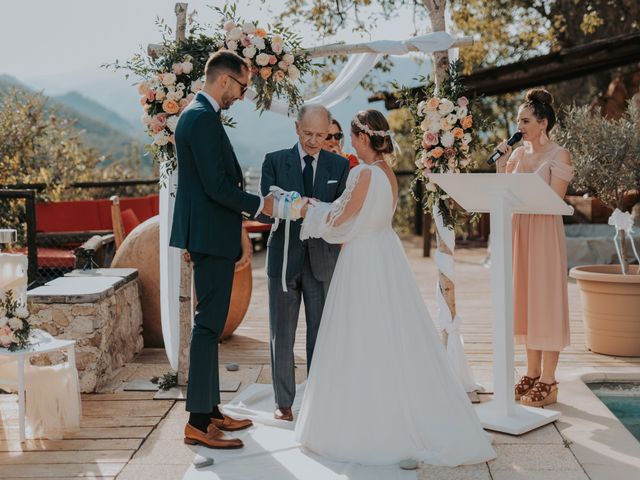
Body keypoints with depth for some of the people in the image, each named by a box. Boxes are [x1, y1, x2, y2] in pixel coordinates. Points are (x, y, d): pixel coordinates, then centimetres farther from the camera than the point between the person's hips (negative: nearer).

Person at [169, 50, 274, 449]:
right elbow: (217, 185, -22)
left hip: (208, 234, 11)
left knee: (211, 323, 14)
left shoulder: (196, 115, 16)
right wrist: (259, 204, -10)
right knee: (209, 325, -8)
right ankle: (198, 423, -3)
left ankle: (211, 409, 23)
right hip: (211, 235, -11)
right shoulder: (204, 119, -17)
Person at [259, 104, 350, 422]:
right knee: (281, 333, 6)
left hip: (322, 259, 1)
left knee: (321, 333, 5)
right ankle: (284, 402, 17)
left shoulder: (339, 165, 5)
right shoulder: (274, 161, 2)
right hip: (284, 258, -1)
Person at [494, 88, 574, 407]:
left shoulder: (559, 155, -6)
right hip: (520, 231, 6)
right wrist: (500, 167, -2)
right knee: (525, 300, 9)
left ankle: (548, 382, 2)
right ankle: (532, 374, 18)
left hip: (545, 232, -6)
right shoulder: (517, 154, 11)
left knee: (547, 300, -3)